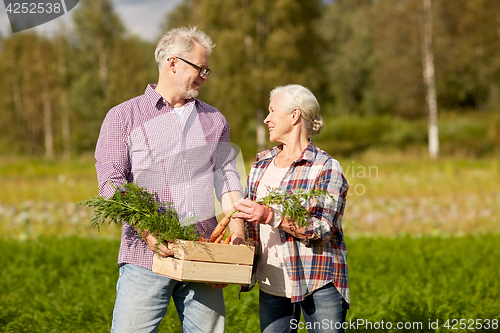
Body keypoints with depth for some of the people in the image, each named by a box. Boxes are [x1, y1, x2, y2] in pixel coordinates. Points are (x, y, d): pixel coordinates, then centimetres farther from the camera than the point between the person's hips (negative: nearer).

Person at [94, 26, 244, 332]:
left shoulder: (214, 120, 18)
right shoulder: (123, 118, 5)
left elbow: (226, 175, 14)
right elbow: (111, 184, -3)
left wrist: (237, 223, -3)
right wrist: (147, 230, -17)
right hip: (148, 256, -3)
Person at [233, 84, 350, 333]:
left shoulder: (326, 168, -7)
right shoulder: (262, 163, 12)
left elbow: (322, 229, -17)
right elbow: (248, 220, 17)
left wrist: (271, 216, -25)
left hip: (318, 284, -5)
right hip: (271, 285, 5)